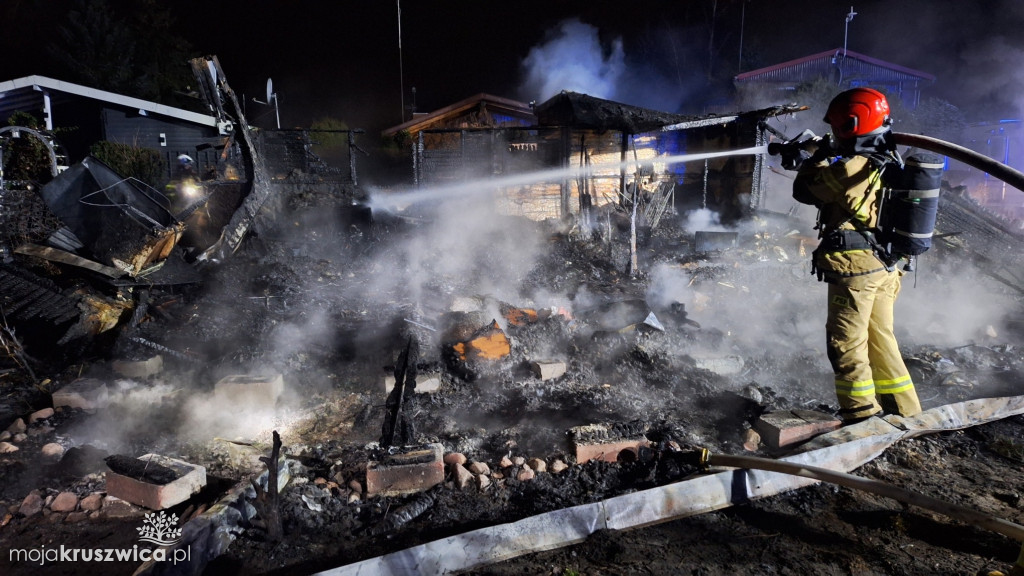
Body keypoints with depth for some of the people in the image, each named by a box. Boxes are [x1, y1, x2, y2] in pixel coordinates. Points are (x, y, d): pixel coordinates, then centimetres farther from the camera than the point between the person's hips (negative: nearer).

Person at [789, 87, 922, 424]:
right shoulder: (889, 163, 8)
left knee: (847, 345, 1)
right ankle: (904, 412, 28)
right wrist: (826, 157, 23)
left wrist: (817, 156, 6)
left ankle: (863, 418, 8)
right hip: (884, 267, 9)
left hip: (854, 269, -9)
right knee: (881, 340, 19)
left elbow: (804, 190, -7)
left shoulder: (850, 169, -19)